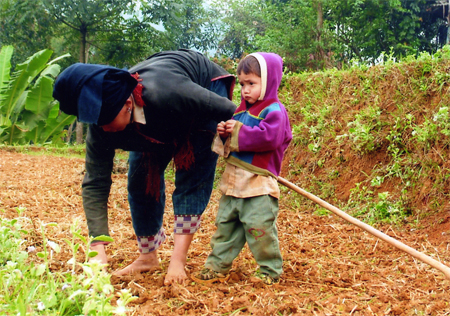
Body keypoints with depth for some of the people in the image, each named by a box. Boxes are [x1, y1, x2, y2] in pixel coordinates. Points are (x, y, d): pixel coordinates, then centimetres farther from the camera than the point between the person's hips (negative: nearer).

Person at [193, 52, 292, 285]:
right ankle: (217, 266, 23)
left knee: (260, 229, -4)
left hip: (259, 186, -8)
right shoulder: (242, 110, 15)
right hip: (234, 180, 8)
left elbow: (268, 137, -26)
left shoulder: (274, 111, -10)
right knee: (225, 225, 13)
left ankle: (270, 271, 10)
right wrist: (223, 133, -1)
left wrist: (238, 132, -19)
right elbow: (231, 139, 23)